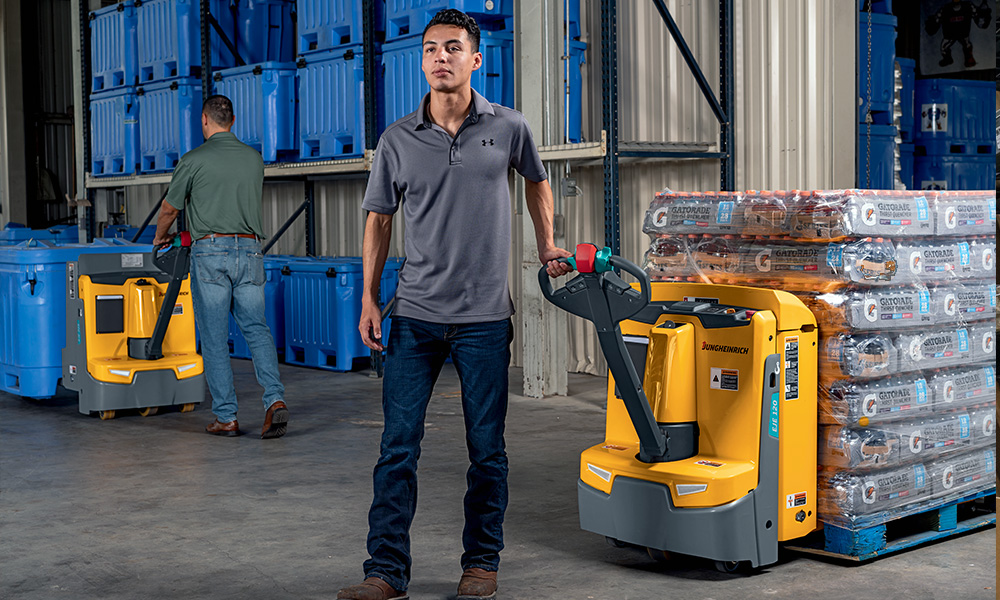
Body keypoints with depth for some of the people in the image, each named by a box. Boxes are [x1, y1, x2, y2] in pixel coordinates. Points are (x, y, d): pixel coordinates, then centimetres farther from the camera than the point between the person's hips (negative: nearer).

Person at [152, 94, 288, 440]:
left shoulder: (194, 160, -3)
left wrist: (160, 236, 28)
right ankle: (274, 399, -12)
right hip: (249, 248, 3)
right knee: (256, 327, 7)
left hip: (211, 250, -3)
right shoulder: (254, 158, 10)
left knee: (214, 337, 3)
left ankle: (226, 417, 5)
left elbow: (169, 209, 7)